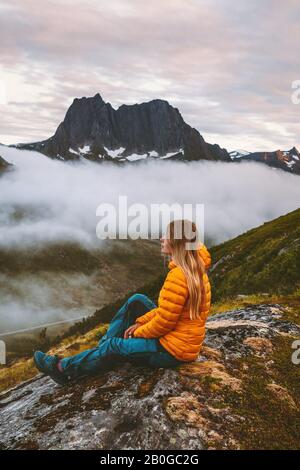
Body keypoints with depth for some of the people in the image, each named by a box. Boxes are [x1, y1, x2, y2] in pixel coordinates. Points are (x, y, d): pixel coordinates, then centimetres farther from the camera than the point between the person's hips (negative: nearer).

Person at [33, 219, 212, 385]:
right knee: (137, 301, 10)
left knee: (114, 346, -1)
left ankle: (63, 368, 19)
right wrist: (140, 323, 5)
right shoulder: (194, 270, 4)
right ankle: (102, 348, 15)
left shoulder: (179, 275, -27)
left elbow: (164, 322, -23)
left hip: (174, 349, -9)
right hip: (186, 340, 9)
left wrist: (137, 333, -5)